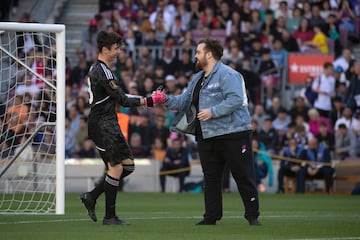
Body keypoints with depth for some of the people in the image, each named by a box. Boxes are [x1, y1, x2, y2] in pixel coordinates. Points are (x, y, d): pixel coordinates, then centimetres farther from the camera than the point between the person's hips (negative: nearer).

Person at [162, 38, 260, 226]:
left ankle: (252, 216, 2)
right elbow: (184, 101, 17)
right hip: (207, 137, 8)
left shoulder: (227, 75, -12)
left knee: (244, 176, -3)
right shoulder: (198, 78, 17)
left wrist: (213, 111, -24)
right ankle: (211, 216, 16)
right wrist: (167, 100, 1)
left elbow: (236, 99, -24)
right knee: (211, 178, 10)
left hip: (233, 134, -8)